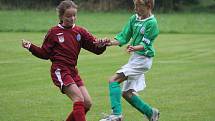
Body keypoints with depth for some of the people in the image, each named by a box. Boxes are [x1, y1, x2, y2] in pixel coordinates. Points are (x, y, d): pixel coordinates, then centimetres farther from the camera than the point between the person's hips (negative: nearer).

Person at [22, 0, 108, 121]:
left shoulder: (80, 31, 8)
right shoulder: (54, 32, 0)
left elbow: (97, 49, 4)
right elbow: (45, 54, 6)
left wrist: (101, 44, -19)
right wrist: (30, 47, -8)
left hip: (73, 71, 5)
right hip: (60, 71, -5)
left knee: (87, 103, -1)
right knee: (79, 98, -21)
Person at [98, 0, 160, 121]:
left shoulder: (152, 23, -14)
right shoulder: (134, 19, 8)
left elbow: (145, 45, -16)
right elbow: (124, 37, 7)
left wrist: (134, 48, -36)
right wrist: (111, 42, -10)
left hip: (142, 59, -8)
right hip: (135, 57, 8)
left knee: (114, 80, -17)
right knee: (127, 93, 9)